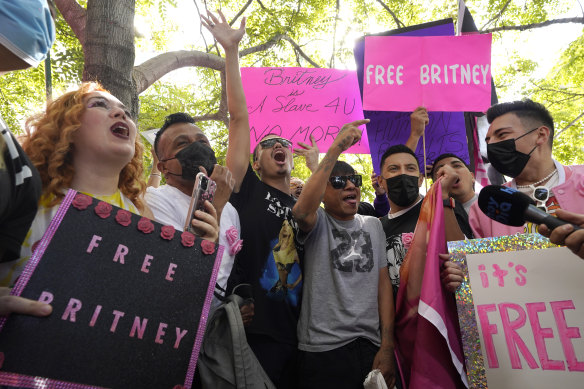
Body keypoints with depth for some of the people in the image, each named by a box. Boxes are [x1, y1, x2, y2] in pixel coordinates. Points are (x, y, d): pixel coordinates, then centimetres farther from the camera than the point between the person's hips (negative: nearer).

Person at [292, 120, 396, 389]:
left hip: (370, 346, 4)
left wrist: (387, 346, -2)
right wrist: (336, 148, -29)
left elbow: (383, 284, 5)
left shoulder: (373, 226, 9)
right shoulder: (318, 223, -4)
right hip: (323, 349, -4)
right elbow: (301, 211, -30)